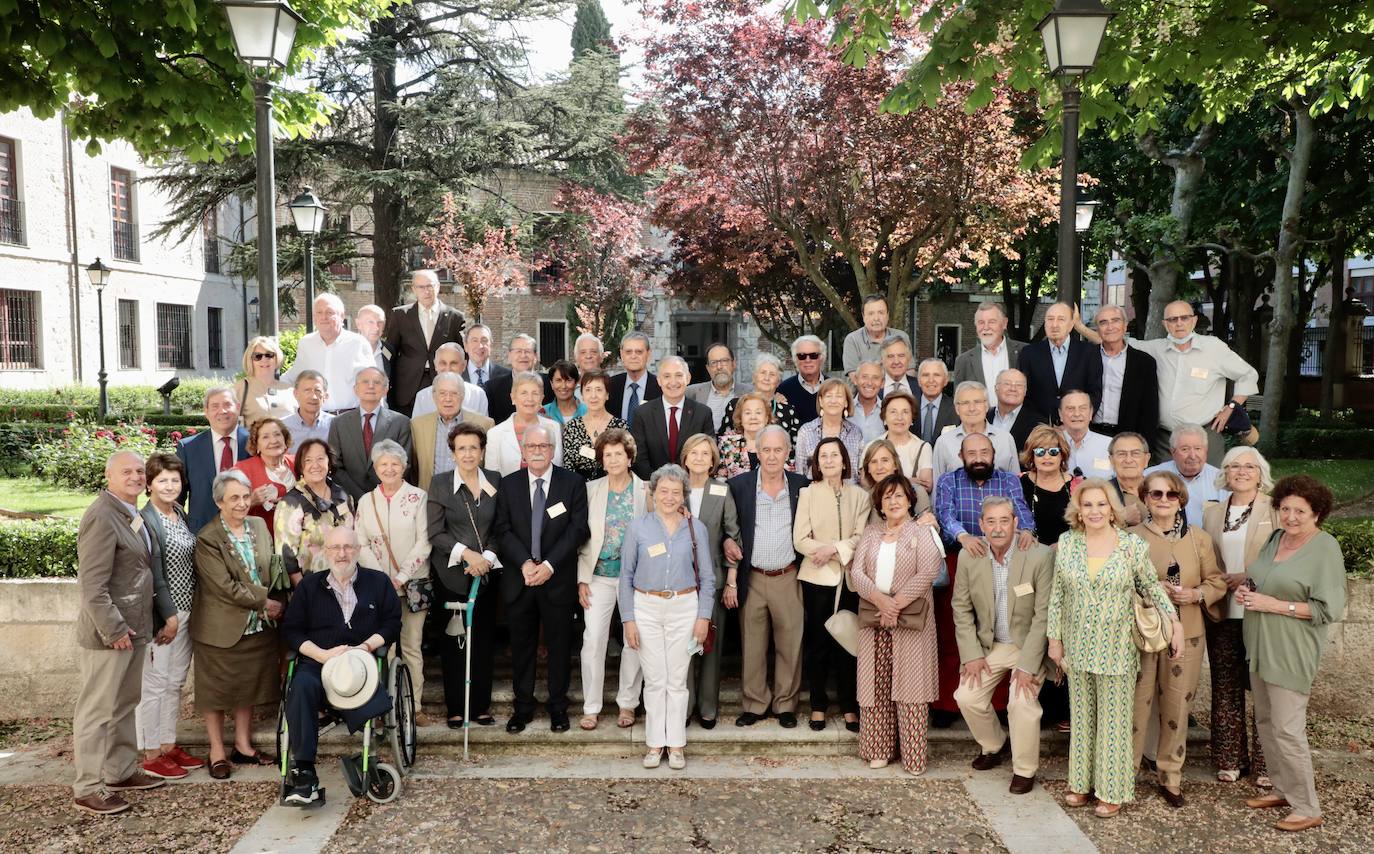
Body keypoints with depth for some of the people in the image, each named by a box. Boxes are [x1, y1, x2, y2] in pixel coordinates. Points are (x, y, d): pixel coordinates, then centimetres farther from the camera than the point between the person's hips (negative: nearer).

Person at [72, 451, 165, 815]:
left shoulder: (131, 514, 12)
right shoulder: (102, 516, -18)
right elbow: (92, 584, -21)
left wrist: (139, 625, 15)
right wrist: (114, 629, -21)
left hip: (132, 627, 9)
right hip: (109, 630, -9)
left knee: (125, 704, 18)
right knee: (98, 710, 0)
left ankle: (121, 771, 30)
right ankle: (88, 788, 8)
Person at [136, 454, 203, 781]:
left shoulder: (181, 514, 10)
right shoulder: (145, 520, -14)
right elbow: (154, 574, -16)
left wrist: (187, 612, 11)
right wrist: (169, 616, -15)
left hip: (184, 611, 8)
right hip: (159, 614, -8)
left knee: (175, 683, 14)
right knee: (155, 683, 0)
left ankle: (168, 745, 25)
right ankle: (150, 755, 10)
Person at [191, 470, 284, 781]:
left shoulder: (259, 526, 4)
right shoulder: (207, 539, -15)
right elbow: (226, 587, -19)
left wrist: (268, 607, -2)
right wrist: (265, 602, -16)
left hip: (257, 627, 6)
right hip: (221, 629, -6)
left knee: (249, 686, 16)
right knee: (217, 690, 8)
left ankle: (243, 746, 31)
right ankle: (217, 752, 21)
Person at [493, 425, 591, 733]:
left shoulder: (572, 483, -1)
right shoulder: (508, 485, 5)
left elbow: (578, 529, -7)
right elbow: (503, 530, -1)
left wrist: (549, 564, -16)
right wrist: (525, 563, -16)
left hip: (558, 579, -2)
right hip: (519, 580, 2)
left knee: (559, 645, 7)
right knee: (521, 645, 10)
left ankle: (558, 707, 21)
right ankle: (523, 706, 23)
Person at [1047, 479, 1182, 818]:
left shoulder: (1133, 545, -7)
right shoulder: (1067, 543, -1)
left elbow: (1151, 587, 4)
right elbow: (1057, 595, 5)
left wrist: (1175, 623, -3)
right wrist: (1054, 638, 6)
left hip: (1116, 648, -2)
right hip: (1077, 647, 2)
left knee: (1114, 719, 5)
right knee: (1082, 715, 12)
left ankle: (1112, 790, 18)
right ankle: (1083, 782, 25)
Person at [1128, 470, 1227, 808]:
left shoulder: (1199, 538, 5)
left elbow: (1217, 582, 7)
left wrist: (1196, 594, -12)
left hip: (1186, 634, 2)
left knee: (1177, 707, 9)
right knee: (1136, 703, -1)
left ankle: (1171, 777, 24)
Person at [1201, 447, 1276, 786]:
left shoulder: (1276, 509, -2)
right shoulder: (1211, 513, 12)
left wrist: (1249, 578, -15)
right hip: (1223, 616, 4)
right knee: (1226, 689, 10)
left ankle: (1264, 764, 14)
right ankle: (1230, 759, 21)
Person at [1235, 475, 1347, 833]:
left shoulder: (1325, 548, -13)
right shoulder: (1276, 539, 8)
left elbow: (1328, 609, -17)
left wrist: (1275, 605, -19)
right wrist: (1247, 592, 2)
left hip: (1291, 653, -8)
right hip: (1261, 646, 8)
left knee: (1286, 729, -5)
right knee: (1265, 721, 15)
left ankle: (1307, 809, 9)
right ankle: (1283, 789, 30)